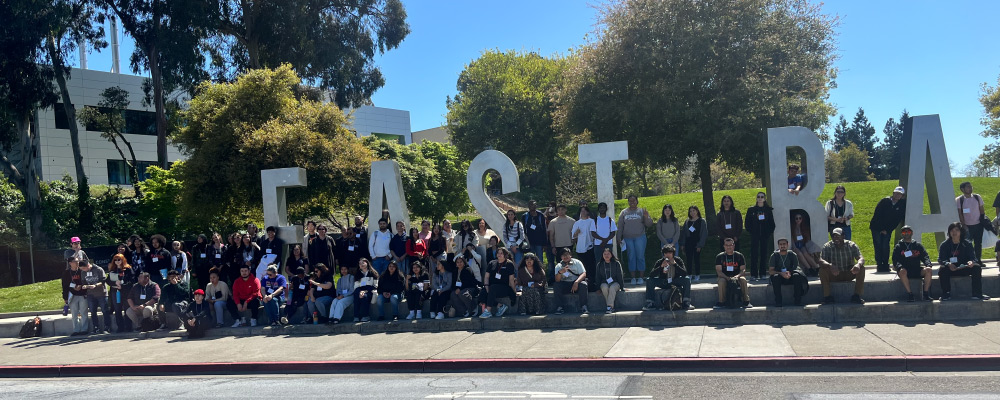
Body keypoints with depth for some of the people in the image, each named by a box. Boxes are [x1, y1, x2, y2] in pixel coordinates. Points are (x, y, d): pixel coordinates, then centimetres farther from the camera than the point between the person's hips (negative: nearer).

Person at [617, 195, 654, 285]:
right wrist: (619, 238, 4)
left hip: (640, 237, -1)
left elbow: (649, 224, 2)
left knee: (640, 257, 0)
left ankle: (641, 277, 7)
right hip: (628, 238, 1)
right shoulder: (624, 213, 8)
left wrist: (646, 217, -17)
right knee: (631, 257, 4)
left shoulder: (642, 211, 5)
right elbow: (620, 226, 10)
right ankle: (633, 277, 10)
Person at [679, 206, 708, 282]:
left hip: (697, 243, -3)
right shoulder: (687, 222, 11)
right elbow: (683, 233, 13)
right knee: (688, 259, 2)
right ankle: (689, 275, 8)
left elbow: (704, 234, -4)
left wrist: (700, 245, -11)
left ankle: (697, 275, 8)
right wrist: (682, 244, 4)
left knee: (697, 259, 0)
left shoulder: (702, 221, 0)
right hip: (688, 243, 3)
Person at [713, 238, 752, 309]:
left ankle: (746, 301, -24)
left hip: (737, 277, 1)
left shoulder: (739, 256, 3)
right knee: (721, 281, -34)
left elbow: (743, 270, -4)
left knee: (743, 280, -32)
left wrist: (737, 276, -25)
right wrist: (727, 278, -24)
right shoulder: (719, 257, 2)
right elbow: (718, 271, -7)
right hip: (725, 277, 0)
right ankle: (721, 302, -24)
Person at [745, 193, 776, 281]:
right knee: (754, 254, -5)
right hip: (754, 236, -1)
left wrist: (770, 232, -1)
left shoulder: (768, 210, 9)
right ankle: (754, 274, -4)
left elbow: (772, 222, 9)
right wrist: (750, 231, -3)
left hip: (765, 235, 1)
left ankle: (762, 274, 8)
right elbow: (747, 222, 6)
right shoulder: (751, 210, 6)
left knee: (764, 254, 2)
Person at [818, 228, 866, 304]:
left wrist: (858, 264, -44)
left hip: (849, 274, 1)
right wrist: (830, 265, -46)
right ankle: (827, 297, -24)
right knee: (822, 270, -29)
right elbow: (821, 260, -23)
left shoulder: (851, 245, -7)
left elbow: (861, 258, -18)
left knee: (861, 268, -25)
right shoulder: (827, 247, -10)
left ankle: (856, 296, -21)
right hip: (834, 275, -1)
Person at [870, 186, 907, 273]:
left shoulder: (902, 205, -1)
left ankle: (885, 266, -1)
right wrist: (881, 229, -8)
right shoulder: (884, 201, -6)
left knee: (885, 247, -8)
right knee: (878, 246, -6)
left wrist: (887, 230, -8)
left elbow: (898, 219, 0)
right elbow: (876, 215, -6)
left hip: (887, 230, 1)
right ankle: (879, 265, -3)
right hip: (877, 228, -1)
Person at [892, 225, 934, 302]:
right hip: (905, 269, -2)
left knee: (929, 270, -27)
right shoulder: (898, 247, 13)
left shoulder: (918, 245, 20)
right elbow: (895, 260, 3)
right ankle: (909, 294, -31)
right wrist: (900, 267, -19)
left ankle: (926, 293, -23)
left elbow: (925, 257, 12)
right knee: (902, 271, -37)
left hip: (917, 270, 2)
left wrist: (928, 264, -10)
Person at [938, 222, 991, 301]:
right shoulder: (944, 245, -1)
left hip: (964, 268, 2)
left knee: (977, 267, -24)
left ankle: (977, 294, -20)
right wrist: (948, 264, -31)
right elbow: (940, 259, -9)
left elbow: (973, 258, -4)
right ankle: (946, 295, -23)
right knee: (942, 270, -33)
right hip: (950, 270, -2)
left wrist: (971, 262, -29)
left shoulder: (967, 244, 3)